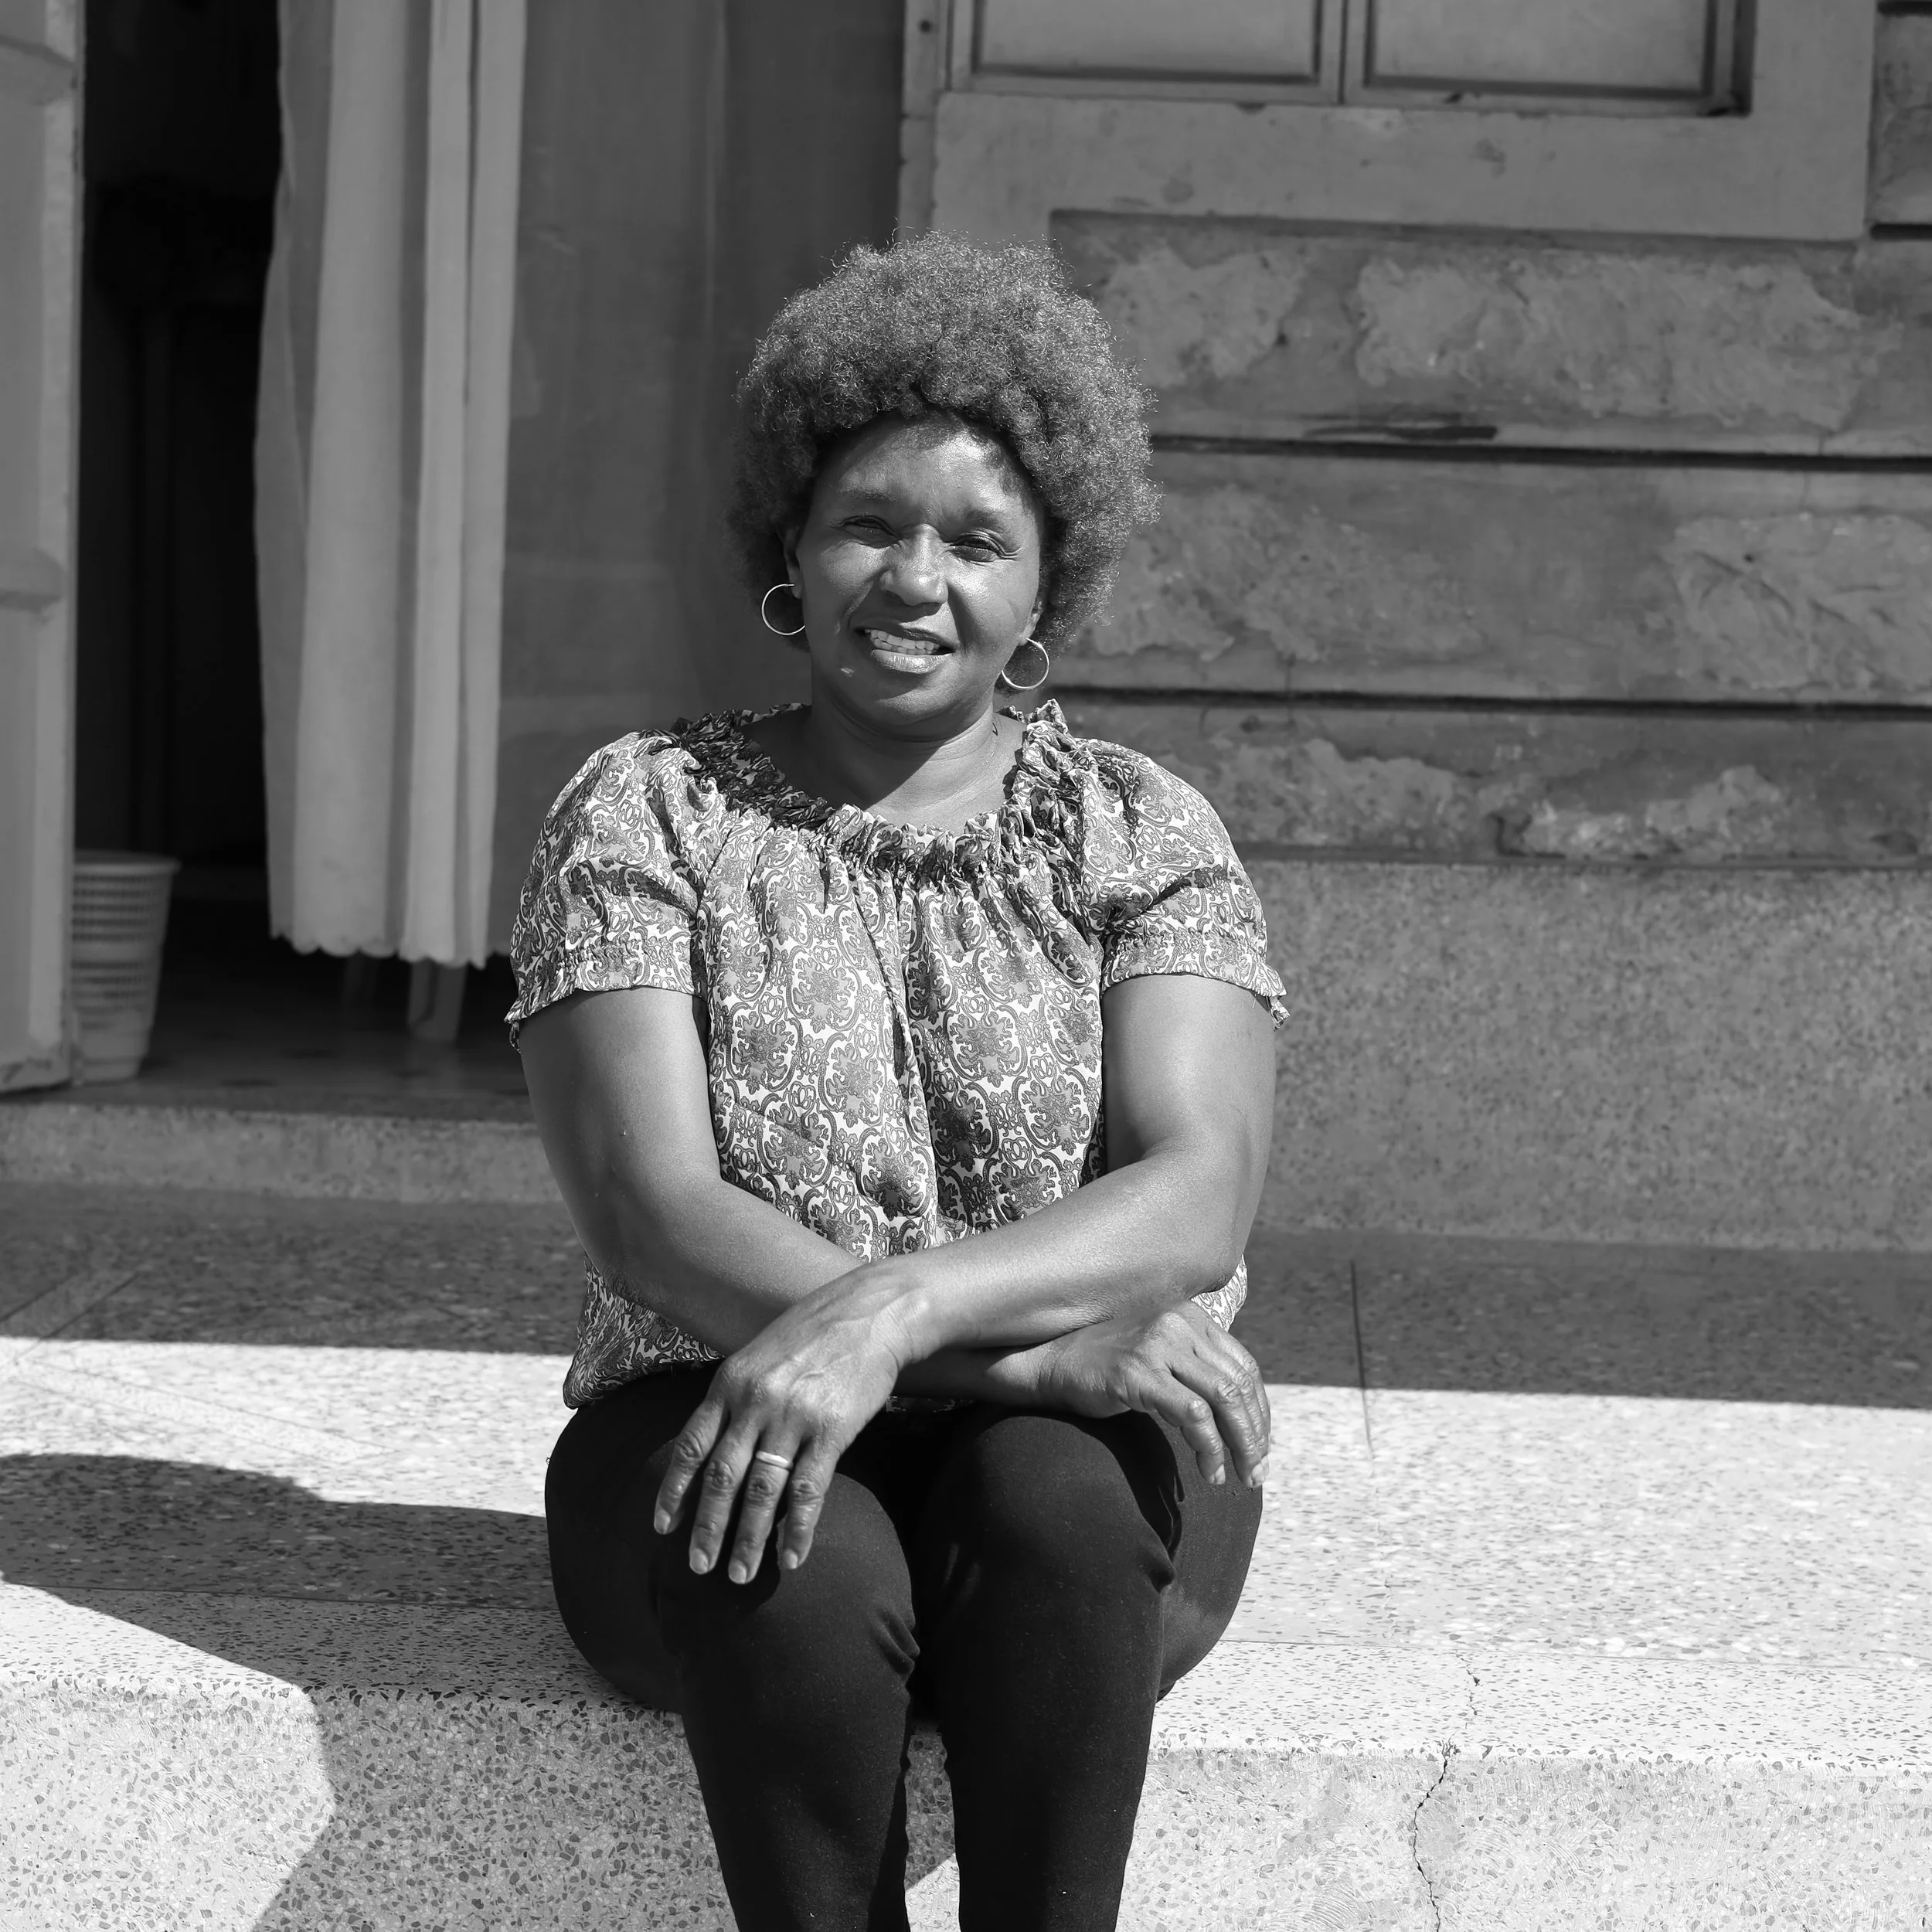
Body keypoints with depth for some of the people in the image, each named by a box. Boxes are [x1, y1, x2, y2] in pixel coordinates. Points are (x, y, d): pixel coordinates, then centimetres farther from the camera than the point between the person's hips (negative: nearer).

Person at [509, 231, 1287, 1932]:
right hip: (723, 1431, 0)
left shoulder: (1144, 835, 6)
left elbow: (1197, 1197, -10)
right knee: (807, 1569, -34)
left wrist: (896, 1310, -29)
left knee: (1048, 1498, -34)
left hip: (1089, 1448, 1)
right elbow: (651, 1213, -9)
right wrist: (1034, 1339, -21)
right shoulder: (643, 814, 4)